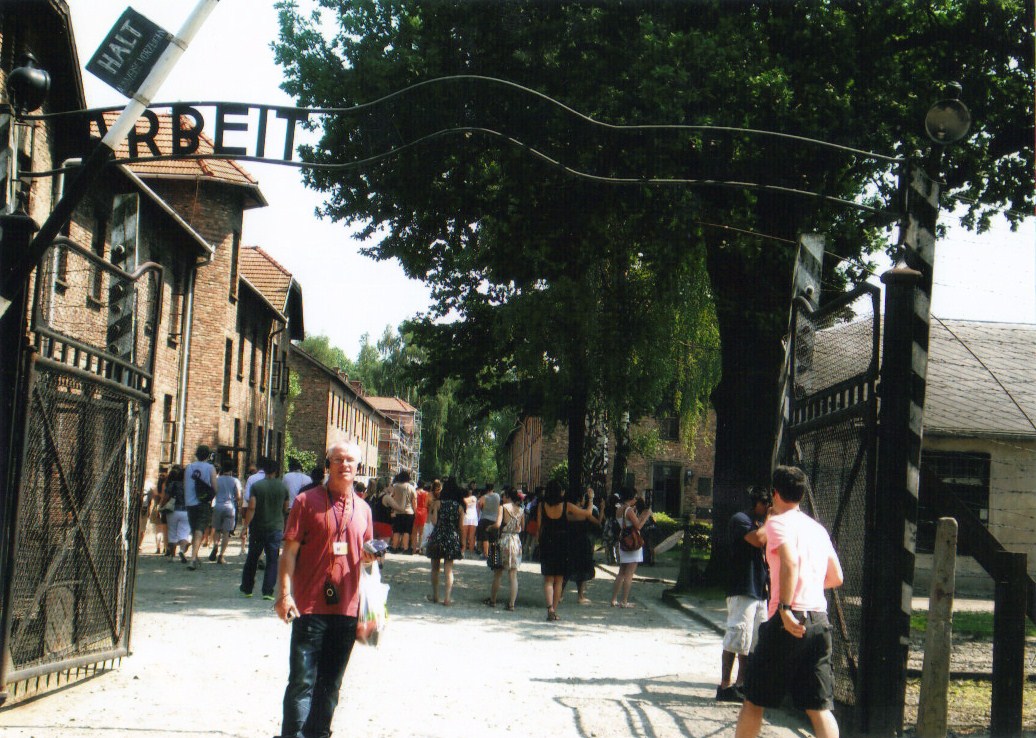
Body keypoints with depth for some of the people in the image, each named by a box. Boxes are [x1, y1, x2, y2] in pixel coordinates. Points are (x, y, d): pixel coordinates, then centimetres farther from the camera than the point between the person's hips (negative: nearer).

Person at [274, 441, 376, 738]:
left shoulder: (363, 509, 13)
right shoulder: (307, 501, -1)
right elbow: (290, 550, -5)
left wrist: (371, 555, -1)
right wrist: (285, 594, -14)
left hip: (347, 607, 5)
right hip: (310, 605, -5)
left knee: (330, 684, 12)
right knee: (302, 680, -7)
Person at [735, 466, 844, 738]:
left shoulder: (779, 522, -3)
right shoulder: (818, 528, 18)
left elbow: (790, 561, -22)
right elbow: (836, 578, 22)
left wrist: (785, 607, -26)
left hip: (789, 621, -6)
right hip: (819, 621, 6)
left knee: (754, 698, 7)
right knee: (820, 706, 5)